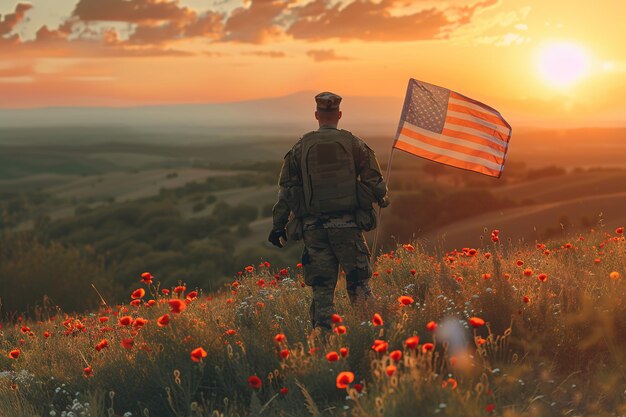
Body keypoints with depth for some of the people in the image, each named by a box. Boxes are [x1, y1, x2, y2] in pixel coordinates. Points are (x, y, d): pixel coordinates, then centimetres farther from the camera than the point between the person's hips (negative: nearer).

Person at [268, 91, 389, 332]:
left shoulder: (301, 147, 4)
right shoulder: (352, 143, 0)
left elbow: (286, 189, 4)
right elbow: (373, 179, 3)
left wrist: (278, 226, 9)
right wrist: (382, 199, 25)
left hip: (314, 228, 1)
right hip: (347, 225, -1)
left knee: (322, 287, 7)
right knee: (359, 282, 6)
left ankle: (322, 330, -1)